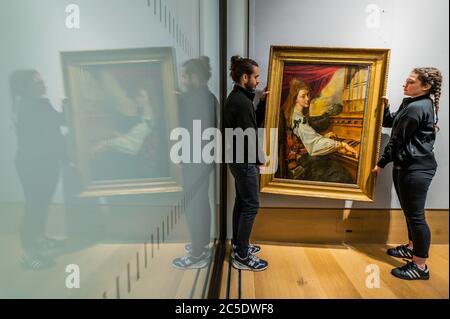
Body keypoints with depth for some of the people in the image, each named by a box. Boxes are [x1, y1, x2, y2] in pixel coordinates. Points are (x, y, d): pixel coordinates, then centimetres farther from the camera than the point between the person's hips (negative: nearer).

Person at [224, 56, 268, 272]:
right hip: (245, 161, -10)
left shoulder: (236, 97, 12)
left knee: (241, 201, 17)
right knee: (251, 205, -3)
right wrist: (258, 159, -8)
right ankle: (242, 257, 7)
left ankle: (237, 245, 30)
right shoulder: (242, 102, -20)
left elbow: (254, 123, 16)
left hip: (238, 159, 10)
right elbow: (249, 134, -21)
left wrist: (263, 102, 7)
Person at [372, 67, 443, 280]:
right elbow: (389, 123, 18)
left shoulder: (416, 108, -19)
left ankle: (420, 267, 8)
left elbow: (397, 140, -16)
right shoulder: (412, 103, 14)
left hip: (416, 169, -11)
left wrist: (381, 163, -7)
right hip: (408, 166, 11)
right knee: (410, 212, 21)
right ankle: (412, 248, 38)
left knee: (416, 215, -3)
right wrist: (385, 106, 0)